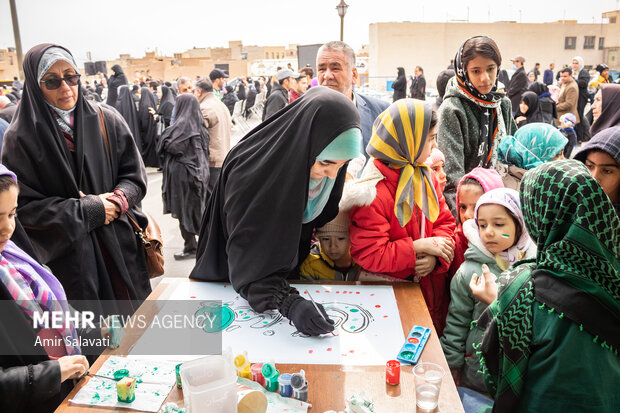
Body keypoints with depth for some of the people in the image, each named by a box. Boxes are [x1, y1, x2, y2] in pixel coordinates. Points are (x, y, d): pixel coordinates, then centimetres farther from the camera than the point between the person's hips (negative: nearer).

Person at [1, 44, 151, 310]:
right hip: (70, 255, -2)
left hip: (121, 245, 2)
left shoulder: (108, 121, -1)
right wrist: (90, 210, -15)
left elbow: (134, 175, 5)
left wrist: (118, 200, -16)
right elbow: (25, 206, -9)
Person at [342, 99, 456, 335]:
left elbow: (444, 220, 6)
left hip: (431, 288, 7)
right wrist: (419, 247, -23)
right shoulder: (372, 193, -22)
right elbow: (368, 254, -23)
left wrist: (435, 255, -14)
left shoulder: (426, 177, 4)